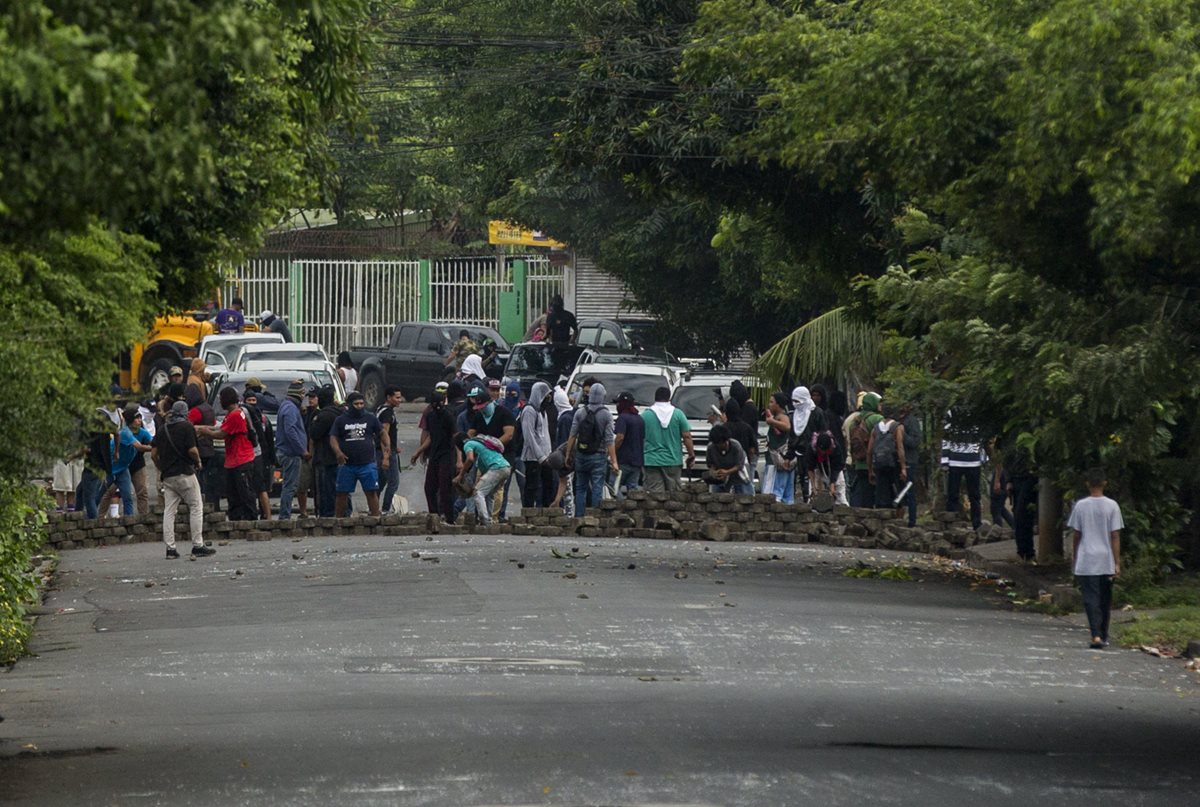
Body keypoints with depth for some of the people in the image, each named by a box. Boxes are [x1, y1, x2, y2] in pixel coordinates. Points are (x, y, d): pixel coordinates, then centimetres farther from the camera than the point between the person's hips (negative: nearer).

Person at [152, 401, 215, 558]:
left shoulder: (162, 430, 11)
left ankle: (170, 548, 1)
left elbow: (153, 454, 9)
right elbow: (192, 450, -14)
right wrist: (198, 462, 5)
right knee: (196, 507, 2)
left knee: (169, 511, 5)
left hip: (167, 476, 5)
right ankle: (198, 546, -2)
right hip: (185, 473, -5)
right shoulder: (187, 427, -6)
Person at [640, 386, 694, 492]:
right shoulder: (678, 414, 0)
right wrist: (691, 455, 8)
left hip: (652, 462, 0)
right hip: (673, 461, 0)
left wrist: (640, 458, 18)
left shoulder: (645, 415, 1)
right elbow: (687, 436, -2)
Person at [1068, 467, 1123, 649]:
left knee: (1091, 599, -4)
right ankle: (1104, 636, 26)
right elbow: (1115, 536, -4)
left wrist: (1075, 557, 16)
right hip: (1106, 562, 1)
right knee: (1105, 600, 15)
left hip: (1086, 562, -1)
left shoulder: (1080, 506, -2)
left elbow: (1076, 535, 3)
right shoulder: (1112, 506, -3)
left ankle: (1096, 635, -20)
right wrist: (1117, 563, -1)